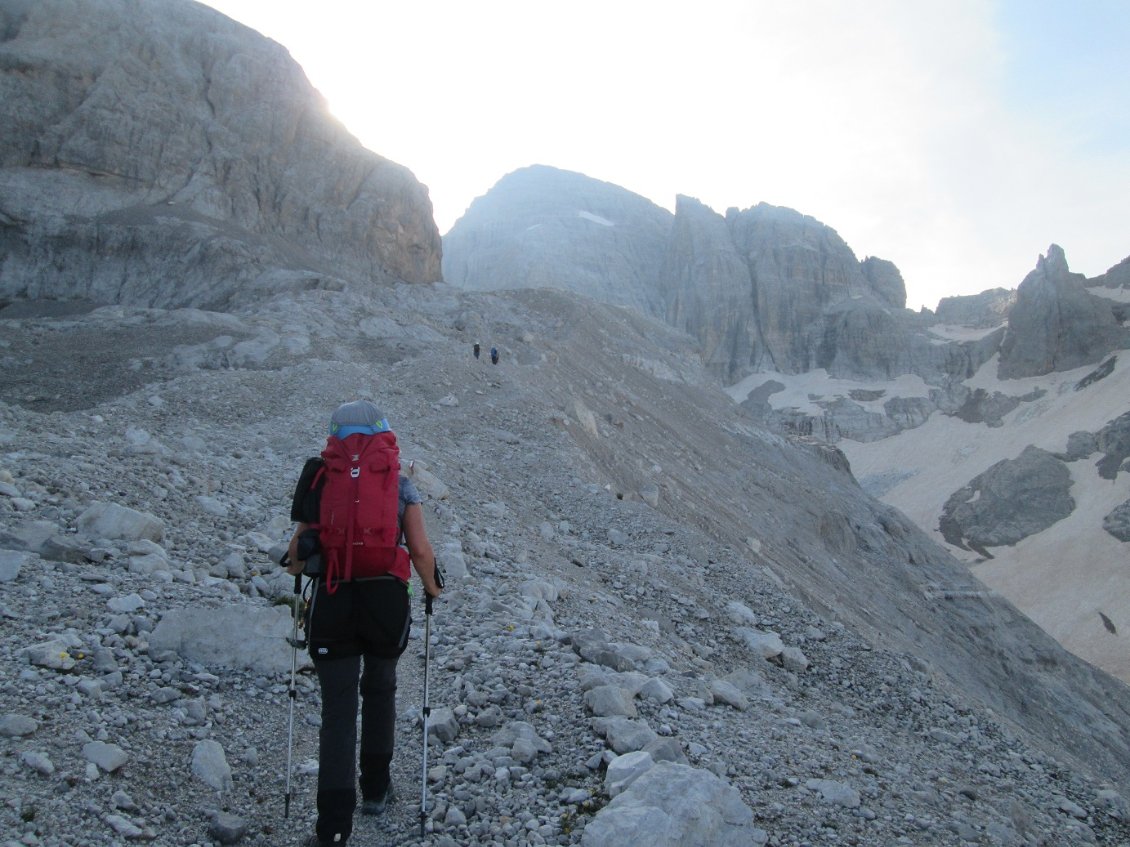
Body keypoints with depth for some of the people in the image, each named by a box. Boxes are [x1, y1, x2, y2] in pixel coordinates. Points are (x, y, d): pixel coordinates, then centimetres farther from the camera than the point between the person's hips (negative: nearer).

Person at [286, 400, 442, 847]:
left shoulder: (321, 479, 1)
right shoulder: (401, 486, 1)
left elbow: (301, 545, 0)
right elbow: (421, 551, -5)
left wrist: (295, 567, 23)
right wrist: (432, 588, 14)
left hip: (332, 603, 0)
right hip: (387, 601, 1)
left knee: (338, 709, 4)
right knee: (379, 691, 25)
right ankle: (375, 787, 37)